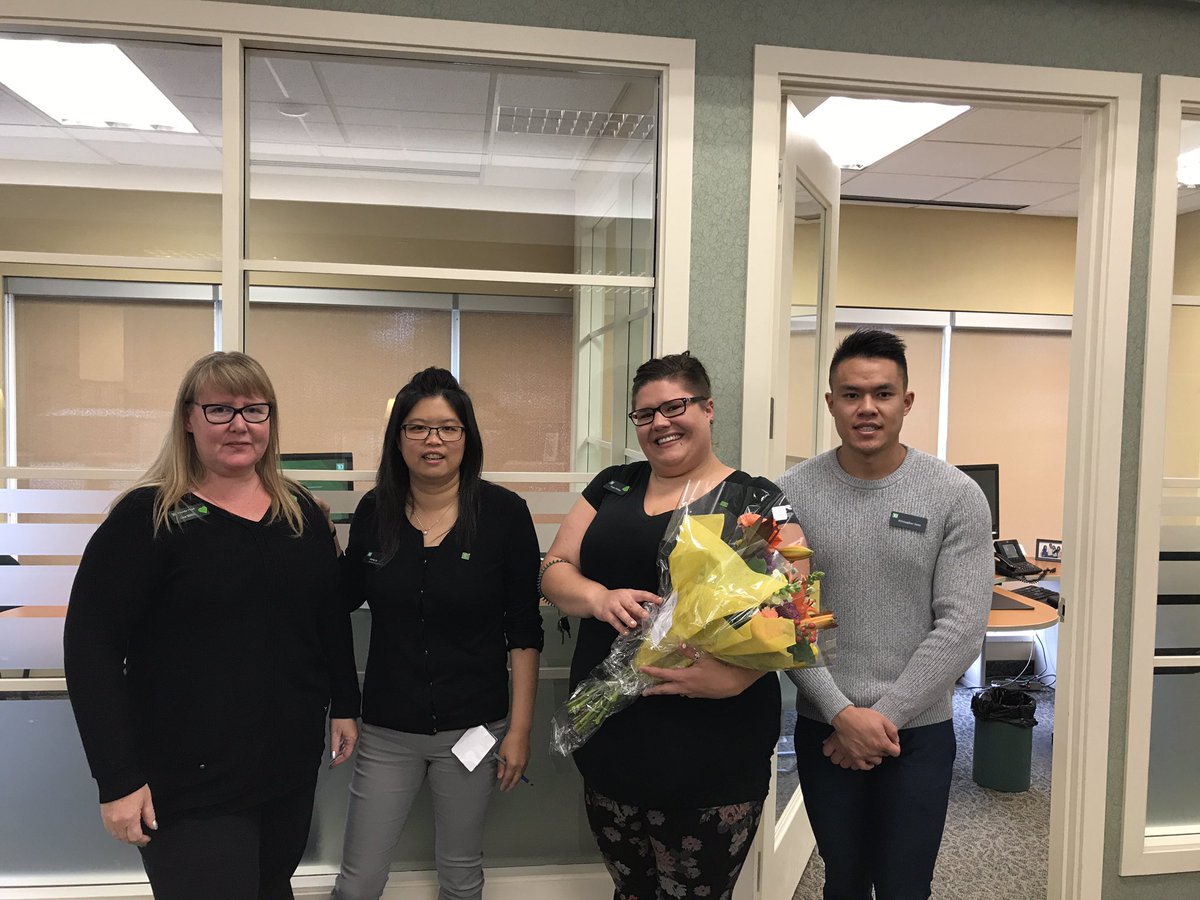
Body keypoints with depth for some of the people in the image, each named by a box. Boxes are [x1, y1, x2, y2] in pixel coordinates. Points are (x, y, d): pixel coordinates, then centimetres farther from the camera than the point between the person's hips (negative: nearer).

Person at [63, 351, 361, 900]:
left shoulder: (301, 512, 5)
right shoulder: (148, 516, -11)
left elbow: (332, 616, 14)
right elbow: (91, 648, -13)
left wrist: (344, 706, 13)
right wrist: (117, 779, -15)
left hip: (293, 764, 5)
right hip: (190, 782, -5)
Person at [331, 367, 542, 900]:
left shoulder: (504, 512, -9)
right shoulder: (375, 510, -2)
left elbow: (524, 630, -6)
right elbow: (346, 596, 13)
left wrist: (520, 727, -7)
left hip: (473, 727, -1)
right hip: (387, 729, 2)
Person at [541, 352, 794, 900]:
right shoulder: (612, 487, 10)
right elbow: (554, 570, 8)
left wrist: (734, 676, -29)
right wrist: (599, 597, -14)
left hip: (712, 756, -4)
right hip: (609, 743, 4)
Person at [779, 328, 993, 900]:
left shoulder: (957, 496, -7)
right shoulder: (792, 493, -6)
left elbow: (961, 628, -11)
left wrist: (883, 716, -13)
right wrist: (842, 713, -14)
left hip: (920, 731, -1)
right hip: (823, 728, 1)